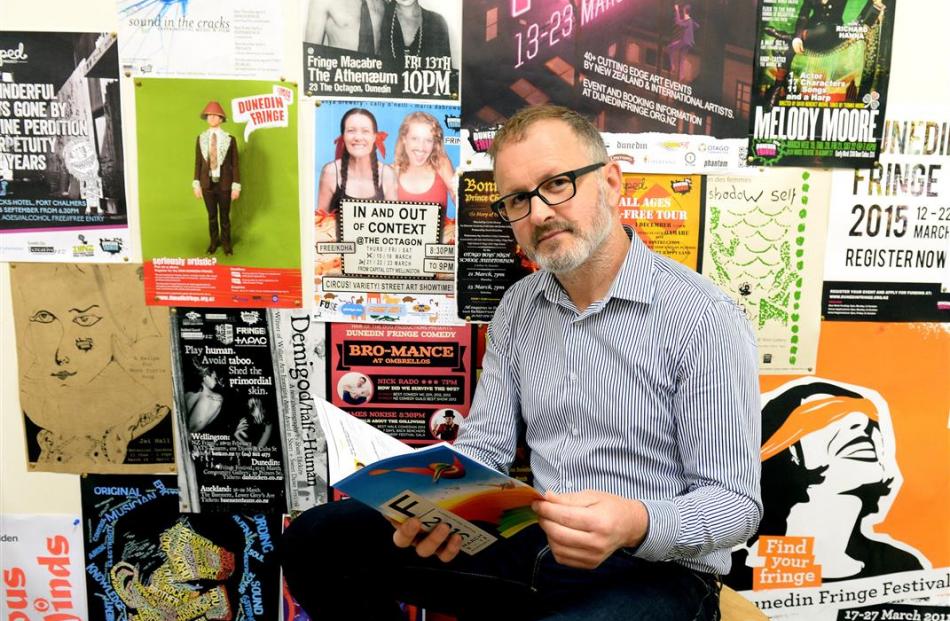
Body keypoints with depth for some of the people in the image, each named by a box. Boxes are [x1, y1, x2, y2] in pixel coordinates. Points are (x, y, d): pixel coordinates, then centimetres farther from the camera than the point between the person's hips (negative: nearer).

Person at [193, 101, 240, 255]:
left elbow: (235, 164, -4)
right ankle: (213, 241, 29)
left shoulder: (229, 139, -4)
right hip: (207, 184, 2)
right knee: (211, 216, 12)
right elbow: (198, 163, 5)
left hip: (224, 184, -2)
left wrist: (236, 186, -7)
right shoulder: (201, 139, 3)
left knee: (225, 216, 9)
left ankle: (226, 243, 26)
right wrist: (196, 184, 2)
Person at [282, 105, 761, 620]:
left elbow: (736, 502, -11)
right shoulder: (516, 308, 6)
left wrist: (638, 524, -31)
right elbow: (483, 448, 5)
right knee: (317, 538, -8)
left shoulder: (702, 317, -14)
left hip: (656, 570, -4)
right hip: (534, 547, 5)